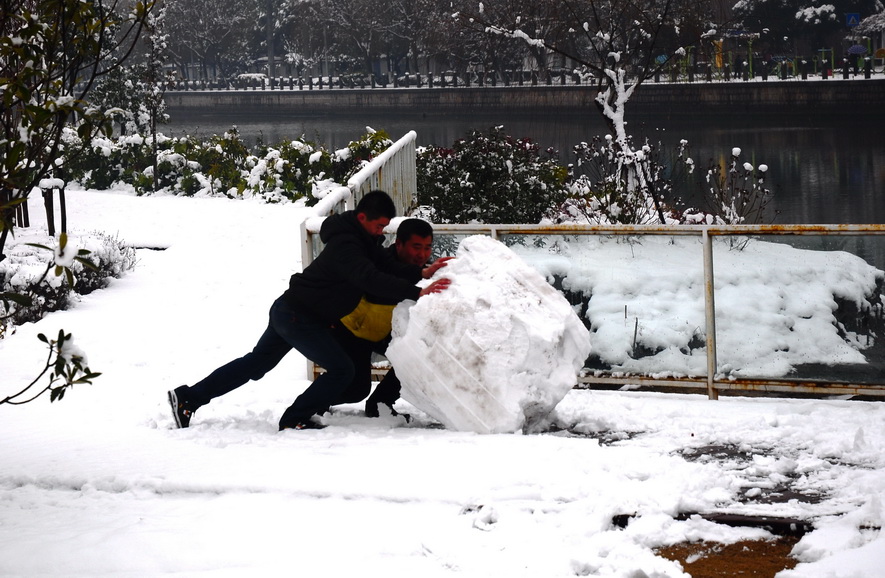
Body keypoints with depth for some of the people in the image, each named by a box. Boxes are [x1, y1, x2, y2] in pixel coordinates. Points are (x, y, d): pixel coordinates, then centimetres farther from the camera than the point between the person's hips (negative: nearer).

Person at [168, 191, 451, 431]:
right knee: (342, 370, -8)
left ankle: (188, 397, 25)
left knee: (257, 363, 20)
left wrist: (422, 272, -12)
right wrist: (417, 292, -44)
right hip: (297, 317, -10)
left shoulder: (363, 240, 4)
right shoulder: (345, 246, -27)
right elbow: (371, 280, -39)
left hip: (288, 311, 10)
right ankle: (294, 420, 4)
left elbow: (388, 266, 4)